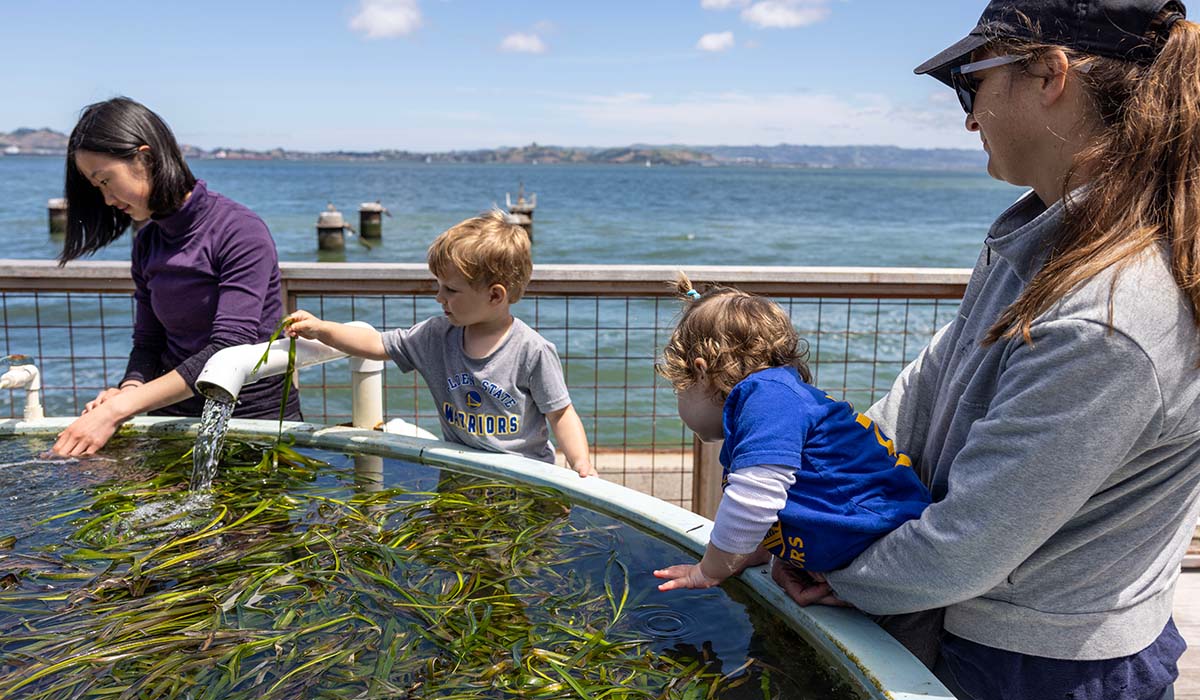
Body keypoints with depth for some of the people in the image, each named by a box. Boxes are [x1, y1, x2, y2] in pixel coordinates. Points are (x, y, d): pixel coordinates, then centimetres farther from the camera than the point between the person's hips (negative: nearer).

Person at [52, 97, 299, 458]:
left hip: (254, 414, -5)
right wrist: (128, 390, -11)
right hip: (177, 415, 5)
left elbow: (229, 350, -20)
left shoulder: (241, 231, -12)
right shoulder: (147, 244, 10)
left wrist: (120, 408, -23)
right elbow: (147, 343, 12)